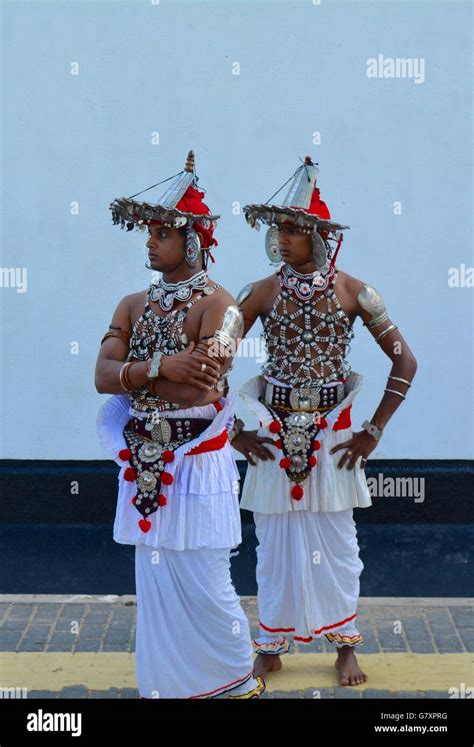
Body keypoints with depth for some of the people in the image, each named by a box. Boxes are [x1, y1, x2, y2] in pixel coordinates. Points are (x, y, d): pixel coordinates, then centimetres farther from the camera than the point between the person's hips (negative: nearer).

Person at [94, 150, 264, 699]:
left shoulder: (218, 306, -10)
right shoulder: (133, 305, 10)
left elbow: (198, 392, -20)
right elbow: (102, 376, -4)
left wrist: (131, 374, -11)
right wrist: (162, 368, -19)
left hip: (197, 466, -6)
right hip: (146, 465, 6)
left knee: (203, 587, -1)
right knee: (155, 585, 12)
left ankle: (237, 683, 17)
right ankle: (168, 683, 24)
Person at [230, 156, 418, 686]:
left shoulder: (353, 292, -5)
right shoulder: (262, 293, -3)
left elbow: (405, 362, -2)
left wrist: (373, 432, -4)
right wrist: (233, 431, -3)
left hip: (333, 433, -1)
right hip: (273, 434, 1)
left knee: (336, 544, 6)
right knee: (274, 545, 8)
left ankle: (346, 645, 22)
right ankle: (271, 646, 23)